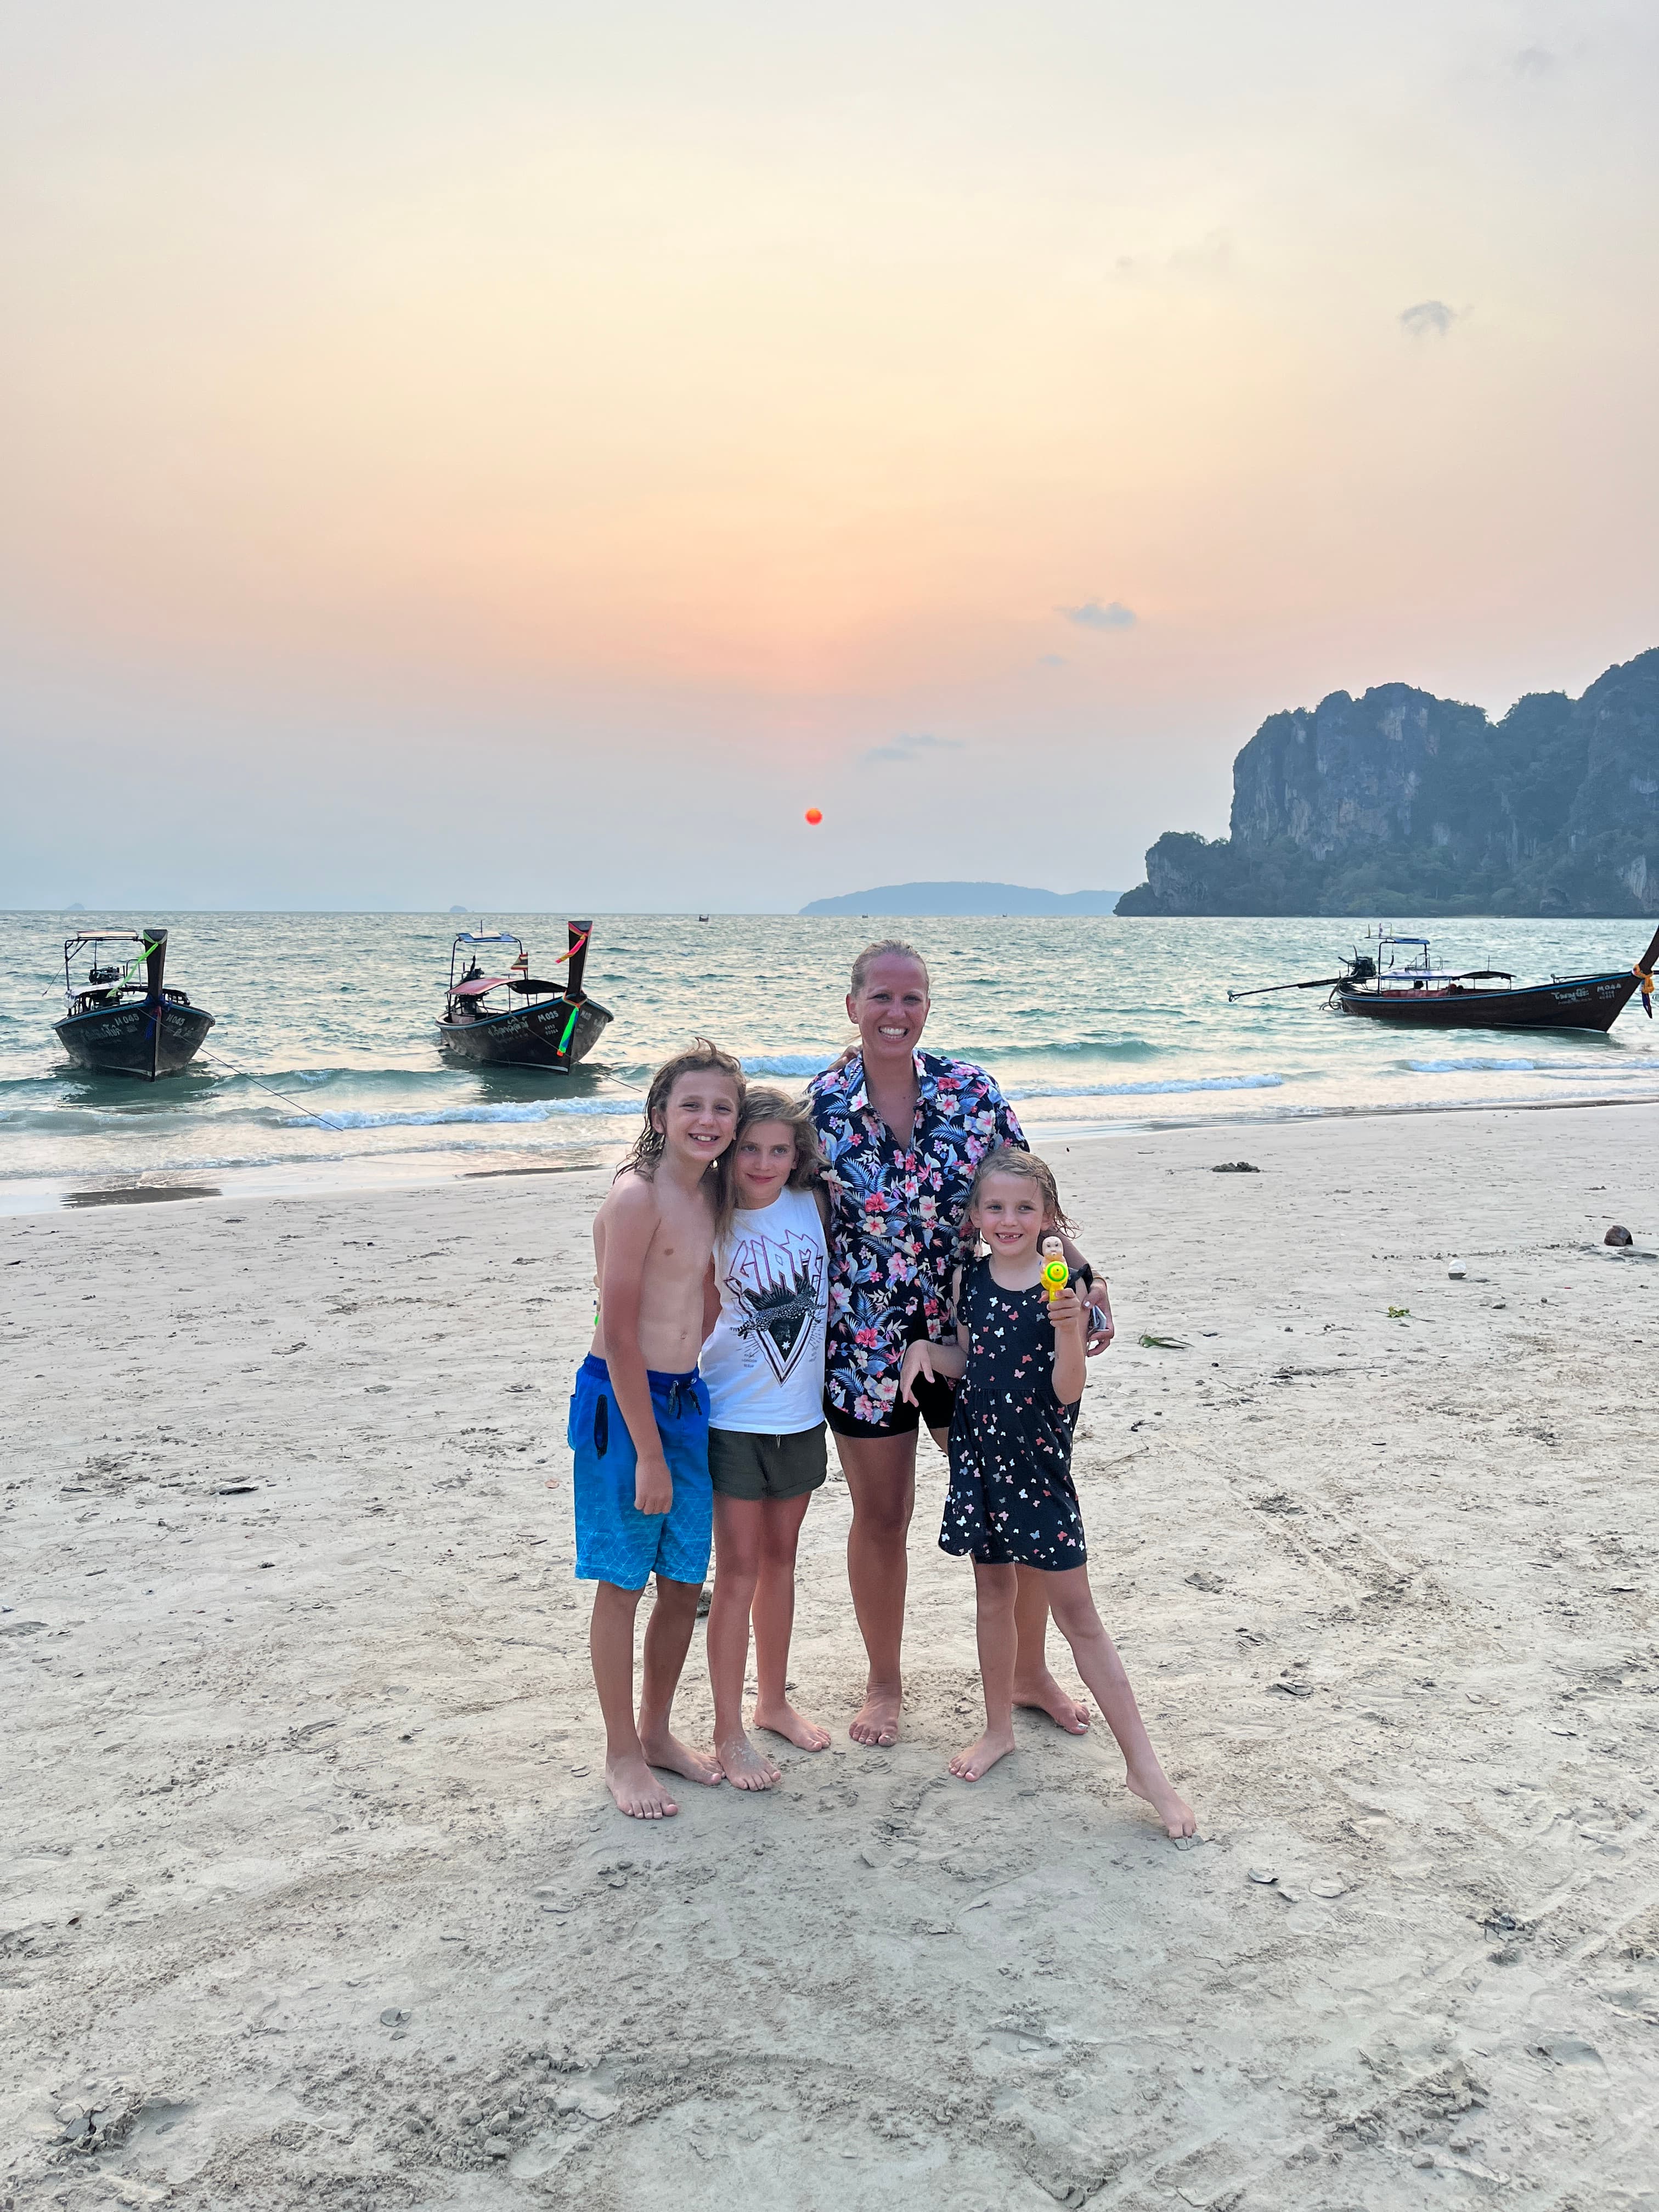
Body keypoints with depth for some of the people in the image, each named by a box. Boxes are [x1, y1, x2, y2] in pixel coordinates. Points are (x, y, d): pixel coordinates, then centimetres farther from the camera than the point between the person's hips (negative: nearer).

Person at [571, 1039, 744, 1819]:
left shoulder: (709, 1193, 7)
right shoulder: (637, 1196, -17)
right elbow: (618, 1333, -19)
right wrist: (647, 1452, -17)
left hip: (685, 1400, 8)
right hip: (620, 1402, -8)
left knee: (685, 1581, 15)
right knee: (623, 1583, 6)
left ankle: (656, 1731, 34)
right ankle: (623, 1755, 21)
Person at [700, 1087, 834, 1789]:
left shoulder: (815, 1205, -3)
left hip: (802, 1414, 4)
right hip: (734, 1420, -4)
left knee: (779, 1561, 17)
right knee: (737, 1573, 0)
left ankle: (773, 1701, 33)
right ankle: (728, 1734, 12)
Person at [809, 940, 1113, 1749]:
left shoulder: (971, 1090, -5)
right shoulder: (820, 1105, -7)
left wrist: (1082, 1283, -8)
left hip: (970, 1335, 1)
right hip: (864, 1345, -1)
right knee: (880, 1517, 12)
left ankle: (1030, 1671, 32)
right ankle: (884, 1682, 34)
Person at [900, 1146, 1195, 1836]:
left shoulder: (1062, 1285, -12)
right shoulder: (972, 1277, 2)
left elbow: (1066, 1390, -16)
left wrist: (1066, 1327, -31)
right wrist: (924, 1347, -3)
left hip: (1039, 1462, -4)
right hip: (978, 1455, 4)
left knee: (1075, 1610, -2)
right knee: (993, 1591, 17)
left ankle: (1142, 1762, 7)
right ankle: (999, 1729, 34)